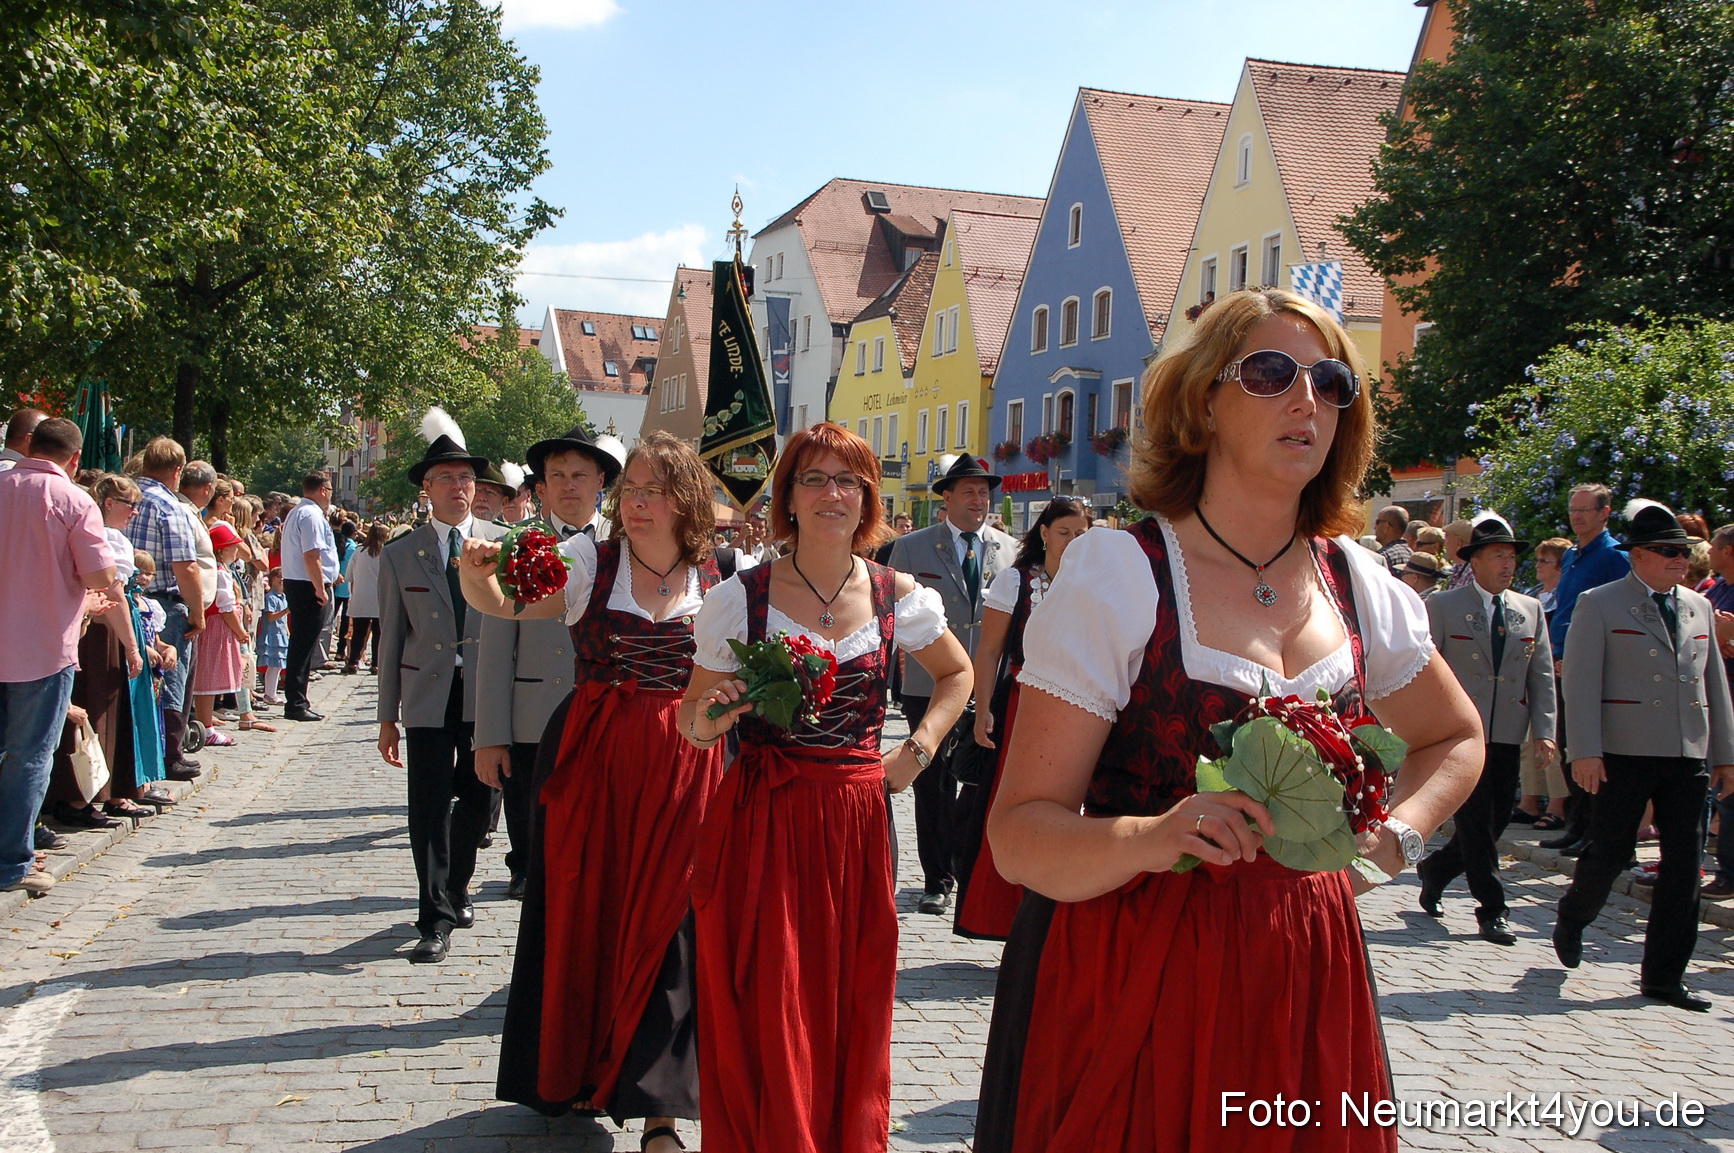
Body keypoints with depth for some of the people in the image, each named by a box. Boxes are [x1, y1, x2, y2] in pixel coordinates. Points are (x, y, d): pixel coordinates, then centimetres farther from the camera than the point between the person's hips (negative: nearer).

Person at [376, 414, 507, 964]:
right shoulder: (399, 555, 5)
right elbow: (391, 638, 7)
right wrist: (387, 715, 6)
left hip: (488, 695, 1)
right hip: (428, 699, 0)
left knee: (477, 800, 11)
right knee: (430, 808, -2)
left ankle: (456, 890, 33)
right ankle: (436, 918, 7)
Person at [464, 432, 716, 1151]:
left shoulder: (717, 577, 3)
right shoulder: (587, 559, -1)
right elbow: (501, 603, -13)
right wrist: (478, 574, -34)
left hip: (683, 765, 0)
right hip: (592, 759, 0)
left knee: (663, 923, 1)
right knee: (583, 911, 9)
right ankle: (577, 1070, 31)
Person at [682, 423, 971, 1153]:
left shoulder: (899, 597, 3)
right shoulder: (740, 596, -3)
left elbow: (957, 673, 21)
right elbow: (693, 721, 3)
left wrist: (918, 750, 8)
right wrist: (708, 721, -20)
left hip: (858, 820, 2)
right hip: (761, 820, -2)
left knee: (852, 1009, 10)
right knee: (763, 1015, 0)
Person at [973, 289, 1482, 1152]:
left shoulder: (1356, 583, 5)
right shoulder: (1117, 572, -11)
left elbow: (1456, 737, 24)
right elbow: (1019, 835, -15)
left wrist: (1395, 836, 6)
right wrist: (1148, 839, -33)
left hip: (1305, 975, 5)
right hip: (1127, 980, -4)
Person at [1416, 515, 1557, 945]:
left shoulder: (1531, 610, 12)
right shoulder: (1443, 606, -2)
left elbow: (1542, 676, 9)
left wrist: (1543, 731, 0)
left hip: (1508, 736, 5)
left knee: (1496, 821, 8)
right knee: (1476, 823, -5)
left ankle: (1435, 870, 32)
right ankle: (1492, 911, 6)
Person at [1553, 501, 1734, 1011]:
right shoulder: (1599, 604, -1)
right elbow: (1580, 681, -7)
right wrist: (1585, 751, -15)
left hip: (1688, 757, 5)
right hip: (1624, 753, -5)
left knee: (1684, 863, 2)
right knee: (1610, 851, 0)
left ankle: (1664, 975, 9)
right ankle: (1571, 918, 31)